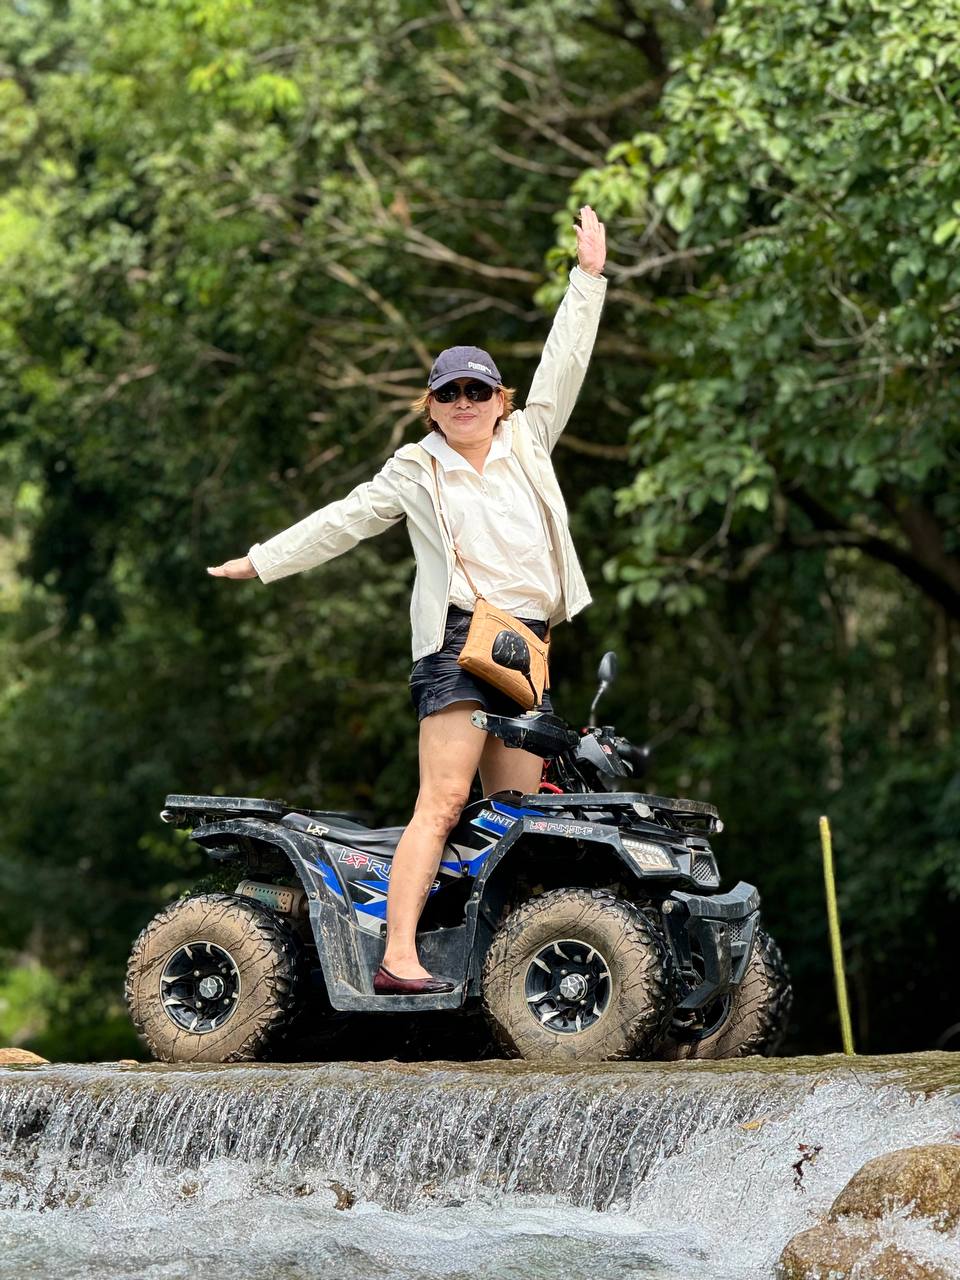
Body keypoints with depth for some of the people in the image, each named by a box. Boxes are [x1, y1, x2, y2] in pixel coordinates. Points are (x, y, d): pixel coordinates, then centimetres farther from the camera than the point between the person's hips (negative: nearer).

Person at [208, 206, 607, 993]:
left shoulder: (528, 440, 17)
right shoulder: (416, 471, 9)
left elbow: (563, 365, 19)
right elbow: (344, 521, 15)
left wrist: (589, 277, 17)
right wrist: (261, 562, 17)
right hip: (459, 636, -5)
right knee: (443, 800, -16)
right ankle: (398, 958, -22)